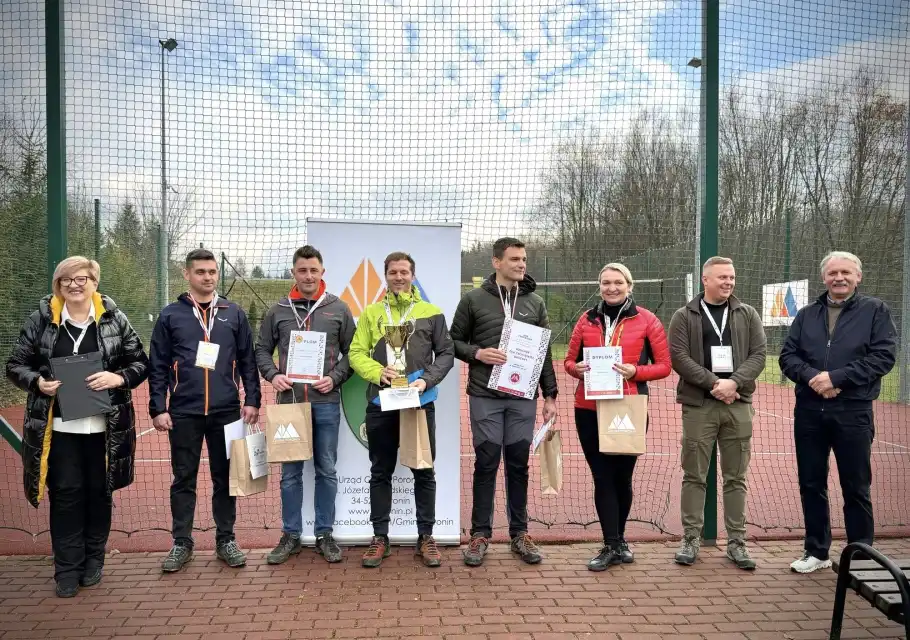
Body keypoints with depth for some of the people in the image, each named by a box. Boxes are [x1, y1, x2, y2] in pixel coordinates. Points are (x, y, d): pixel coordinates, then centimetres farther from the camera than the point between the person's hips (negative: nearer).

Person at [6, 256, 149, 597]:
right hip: (59, 425, 0)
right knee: (66, 493, 4)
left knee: (98, 491, 11)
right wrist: (37, 382, -14)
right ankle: (67, 568, 16)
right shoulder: (40, 320, 0)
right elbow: (15, 365, 6)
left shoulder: (114, 319, -1)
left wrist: (118, 378, -16)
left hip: (103, 425, 0)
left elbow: (140, 363, 3)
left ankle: (93, 559, 28)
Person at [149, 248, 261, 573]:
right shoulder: (170, 315, 2)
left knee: (225, 477, 9)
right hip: (183, 412, -1)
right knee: (183, 479, 9)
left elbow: (247, 361, 7)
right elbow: (158, 367, 2)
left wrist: (252, 401, 0)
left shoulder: (234, 313, 6)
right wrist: (158, 408, -4)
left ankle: (226, 539, 22)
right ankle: (182, 543, 21)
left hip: (226, 411, 1)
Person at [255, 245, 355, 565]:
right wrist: (273, 375, -6)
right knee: (290, 472, 8)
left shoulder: (338, 309, 3)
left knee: (326, 471, 8)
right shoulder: (277, 311, 5)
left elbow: (352, 352, 6)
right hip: (289, 401, 1)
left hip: (326, 403, 0)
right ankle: (290, 535, 21)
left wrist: (334, 378, -9)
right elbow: (262, 349, 11)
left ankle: (324, 534, 21)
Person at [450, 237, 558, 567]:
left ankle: (519, 533, 21)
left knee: (518, 464, 9)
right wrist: (477, 353, -14)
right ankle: (480, 534, 15)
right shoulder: (474, 299, 1)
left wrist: (550, 395, 8)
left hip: (523, 397, 2)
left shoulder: (535, 302, 10)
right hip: (485, 396, -2)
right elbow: (454, 341, 6)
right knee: (486, 464, 3)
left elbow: (545, 352, 11)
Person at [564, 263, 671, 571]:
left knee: (622, 476, 10)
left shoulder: (646, 320, 1)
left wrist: (635, 371, -17)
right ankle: (613, 545, 13)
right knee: (603, 477, 4)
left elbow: (663, 366, 0)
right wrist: (577, 369, -10)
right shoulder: (587, 320, 8)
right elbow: (569, 360, 12)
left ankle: (617, 540, 30)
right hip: (589, 410, 2)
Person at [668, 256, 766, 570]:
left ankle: (736, 542, 17)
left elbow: (758, 355, 2)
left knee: (736, 477, 8)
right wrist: (714, 383, -14)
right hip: (698, 405, -2)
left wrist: (733, 382, -14)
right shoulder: (685, 316, 3)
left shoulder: (748, 315, 10)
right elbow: (678, 356, -7)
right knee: (694, 475, 4)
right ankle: (691, 539, 13)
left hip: (738, 404, 2)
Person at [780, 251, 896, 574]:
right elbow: (787, 355, 5)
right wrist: (812, 376, -14)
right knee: (811, 484, 11)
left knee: (856, 488, 5)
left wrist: (836, 377, -17)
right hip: (809, 412, 4)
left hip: (853, 413, -3)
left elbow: (883, 356, -10)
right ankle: (817, 551, 24)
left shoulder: (875, 310, 2)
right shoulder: (807, 314, 12)